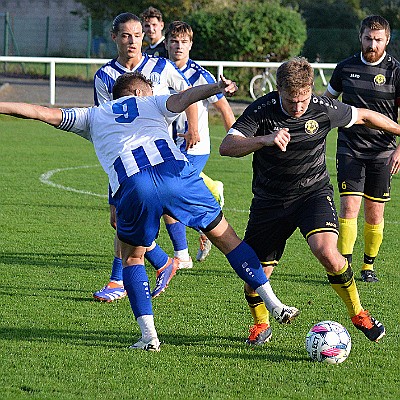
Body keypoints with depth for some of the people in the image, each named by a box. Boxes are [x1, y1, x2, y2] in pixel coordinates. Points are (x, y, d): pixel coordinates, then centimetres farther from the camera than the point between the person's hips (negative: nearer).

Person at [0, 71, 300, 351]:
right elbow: (181, 99, 8)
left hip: (132, 187, 0)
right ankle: (273, 304, 12)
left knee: (132, 257, 22)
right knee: (224, 236, 15)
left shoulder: (93, 117, 33)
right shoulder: (152, 104, 29)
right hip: (176, 172, 0)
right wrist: (217, 88, -8)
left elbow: (44, 113, 31)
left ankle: (149, 335, 10)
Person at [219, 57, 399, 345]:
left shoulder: (324, 109, -13)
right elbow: (227, 146, -27)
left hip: (314, 193, -1)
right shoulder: (262, 110, -17)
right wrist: (265, 140, -42)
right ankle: (261, 325, 32)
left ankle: (358, 313, -3)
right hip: (270, 200, 1)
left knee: (327, 252, -27)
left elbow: (362, 116, 7)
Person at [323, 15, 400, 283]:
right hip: (350, 149, 1)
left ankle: (369, 266, 21)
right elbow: (327, 100, 20)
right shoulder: (346, 68, 5)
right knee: (349, 207, -11)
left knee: (374, 214, 4)